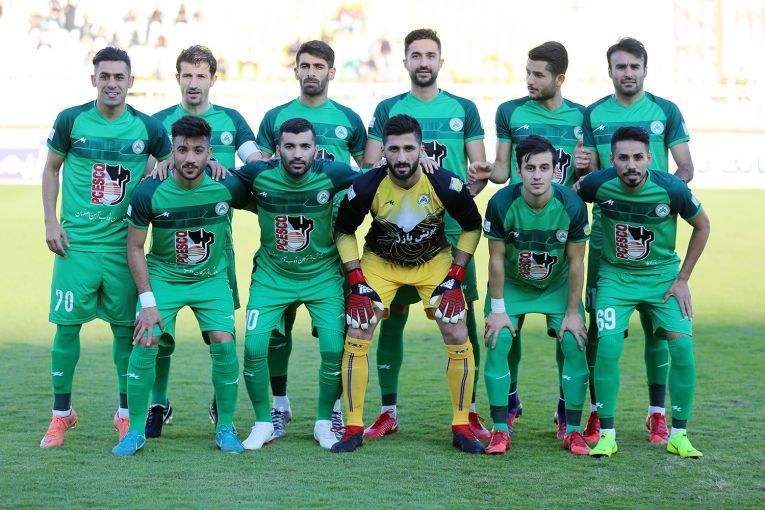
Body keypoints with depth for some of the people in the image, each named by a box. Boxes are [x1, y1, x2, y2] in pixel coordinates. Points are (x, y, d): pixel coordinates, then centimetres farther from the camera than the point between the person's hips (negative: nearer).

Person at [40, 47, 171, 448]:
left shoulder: (147, 127, 1)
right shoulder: (71, 120, -1)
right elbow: (51, 168, 9)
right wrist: (50, 221, 2)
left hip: (124, 246, 1)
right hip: (76, 243, -1)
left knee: (126, 328, 5)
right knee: (67, 325, -1)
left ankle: (126, 413, 18)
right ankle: (61, 413, 13)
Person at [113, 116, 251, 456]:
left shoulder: (228, 188, -17)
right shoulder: (149, 193, -19)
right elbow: (135, 248, -9)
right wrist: (147, 301, -13)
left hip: (212, 278, 1)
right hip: (163, 277, -1)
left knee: (224, 345, -13)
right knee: (145, 344, -14)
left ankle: (225, 428, 6)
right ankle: (135, 431, 2)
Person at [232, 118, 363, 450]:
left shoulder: (330, 175, -16)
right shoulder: (259, 174, -14)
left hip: (322, 274, 0)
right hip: (271, 274, 0)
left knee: (334, 349, -11)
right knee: (254, 346, -11)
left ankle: (324, 422, 13)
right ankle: (263, 423, 10)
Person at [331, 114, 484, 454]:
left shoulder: (446, 186, -24)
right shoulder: (366, 188, -24)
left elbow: (472, 227, -6)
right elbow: (344, 231, -6)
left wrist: (455, 278, -12)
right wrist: (357, 282, -14)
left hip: (435, 263, 0)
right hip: (380, 264, 0)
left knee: (458, 338, -10)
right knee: (356, 338, -10)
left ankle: (461, 426, 5)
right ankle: (353, 428, 2)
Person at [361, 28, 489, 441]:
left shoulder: (464, 109, 8)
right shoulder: (387, 109, 8)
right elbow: (369, 168, 6)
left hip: (451, 229, 0)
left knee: (462, 317, -1)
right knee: (392, 316, 2)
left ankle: (469, 411, 8)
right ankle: (388, 412, 11)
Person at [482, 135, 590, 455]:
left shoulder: (572, 205, -24)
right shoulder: (501, 204, -25)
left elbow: (576, 263, -14)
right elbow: (496, 258, -14)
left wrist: (573, 312, -11)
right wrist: (497, 309, -13)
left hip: (558, 285, 1)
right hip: (511, 284, 0)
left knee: (574, 344, -13)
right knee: (498, 341, -16)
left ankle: (573, 430, -2)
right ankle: (500, 430, -7)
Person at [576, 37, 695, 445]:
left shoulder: (665, 112, 4)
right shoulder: (593, 114, 7)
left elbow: (685, 169, 3)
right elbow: (590, 176, 9)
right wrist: (582, 167, -14)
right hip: (605, 231, 1)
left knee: (655, 323, 1)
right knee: (599, 323, -1)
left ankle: (657, 414, 9)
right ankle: (598, 411, 7)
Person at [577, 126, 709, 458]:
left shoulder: (672, 189, -19)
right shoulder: (598, 185, -18)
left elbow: (702, 226, -1)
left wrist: (683, 279, -1)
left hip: (663, 275, 0)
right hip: (615, 276, 0)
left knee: (682, 348, -13)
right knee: (608, 347, -17)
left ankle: (678, 435, 3)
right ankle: (607, 435, -3)